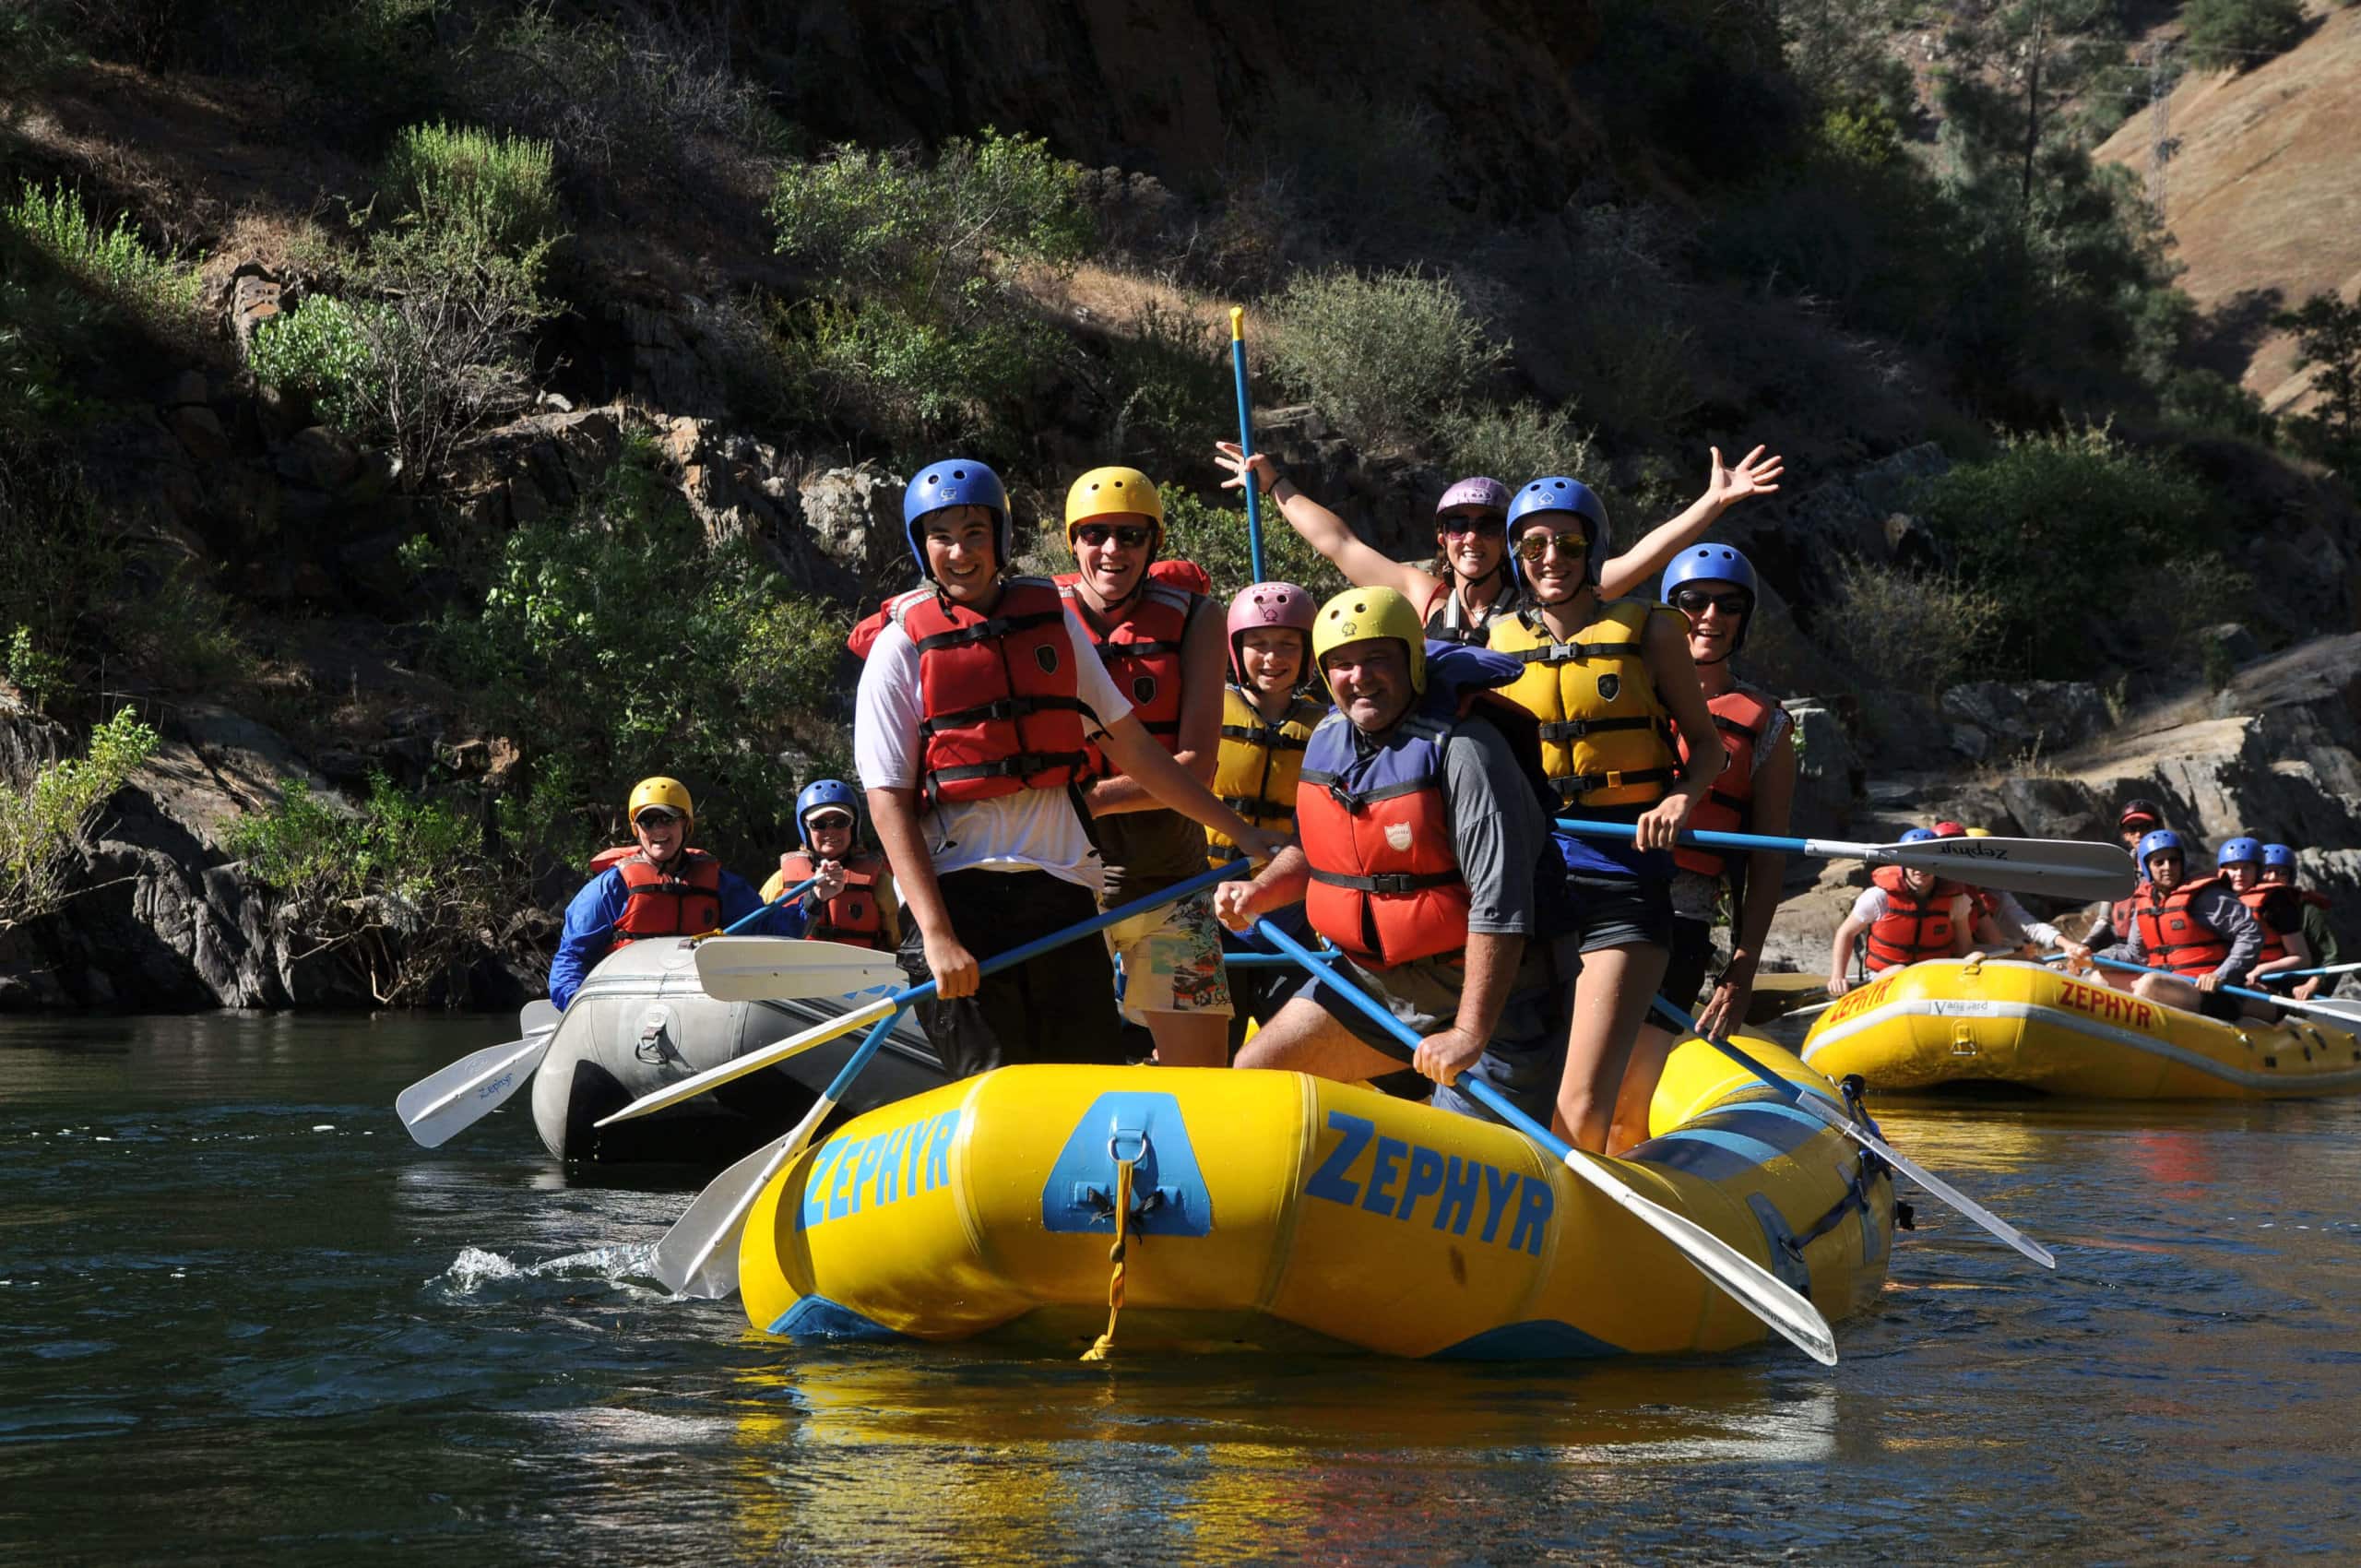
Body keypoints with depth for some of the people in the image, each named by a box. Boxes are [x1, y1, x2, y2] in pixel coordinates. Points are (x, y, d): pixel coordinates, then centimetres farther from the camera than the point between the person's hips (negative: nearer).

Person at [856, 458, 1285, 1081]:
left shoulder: (1051, 620, 12)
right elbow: (888, 803, -5)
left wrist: (1238, 831, 18)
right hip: (953, 890, -4)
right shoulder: (901, 646, 0)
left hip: (1061, 888, 4)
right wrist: (936, 936, -16)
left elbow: (1127, 746, 19)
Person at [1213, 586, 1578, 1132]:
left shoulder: (1461, 749, -23)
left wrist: (1470, 1034, -31)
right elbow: (1314, 852, 21)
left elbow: (1500, 906, -28)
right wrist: (1260, 892, 0)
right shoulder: (1328, 740, 3)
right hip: (1372, 978, 8)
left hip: (1487, 991, -8)